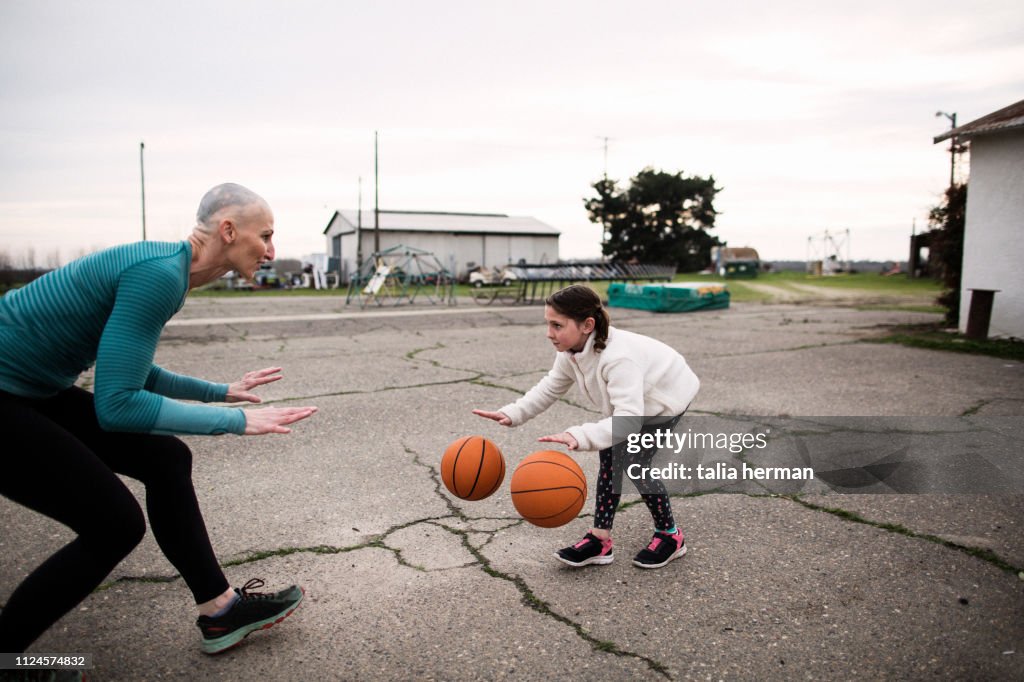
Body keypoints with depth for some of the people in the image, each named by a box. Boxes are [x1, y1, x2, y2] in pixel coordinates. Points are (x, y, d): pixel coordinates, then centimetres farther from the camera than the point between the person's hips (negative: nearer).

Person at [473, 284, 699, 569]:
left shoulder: (617, 358, -44)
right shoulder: (571, 351, -17)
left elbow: (629, 420, -51)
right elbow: (549, 389, -3)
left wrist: (579, 437, -65)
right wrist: (512, 413, -18)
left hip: (665, 398, -8)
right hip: (632, 401, 8)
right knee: (610, 457, 1)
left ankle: (669, 535, 12)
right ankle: (600, 539, 9)